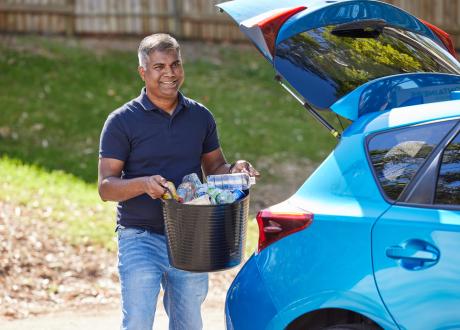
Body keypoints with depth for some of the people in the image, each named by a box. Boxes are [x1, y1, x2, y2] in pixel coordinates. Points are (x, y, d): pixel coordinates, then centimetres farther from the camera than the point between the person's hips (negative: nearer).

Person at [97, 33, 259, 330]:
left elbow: (214, 168, 17)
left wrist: (235, 171, -6)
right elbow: (106, 187, -8)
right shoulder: (122, 121, -5)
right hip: (141, 238, -4)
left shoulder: (200, 116, 8)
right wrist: (143, 184, -28)